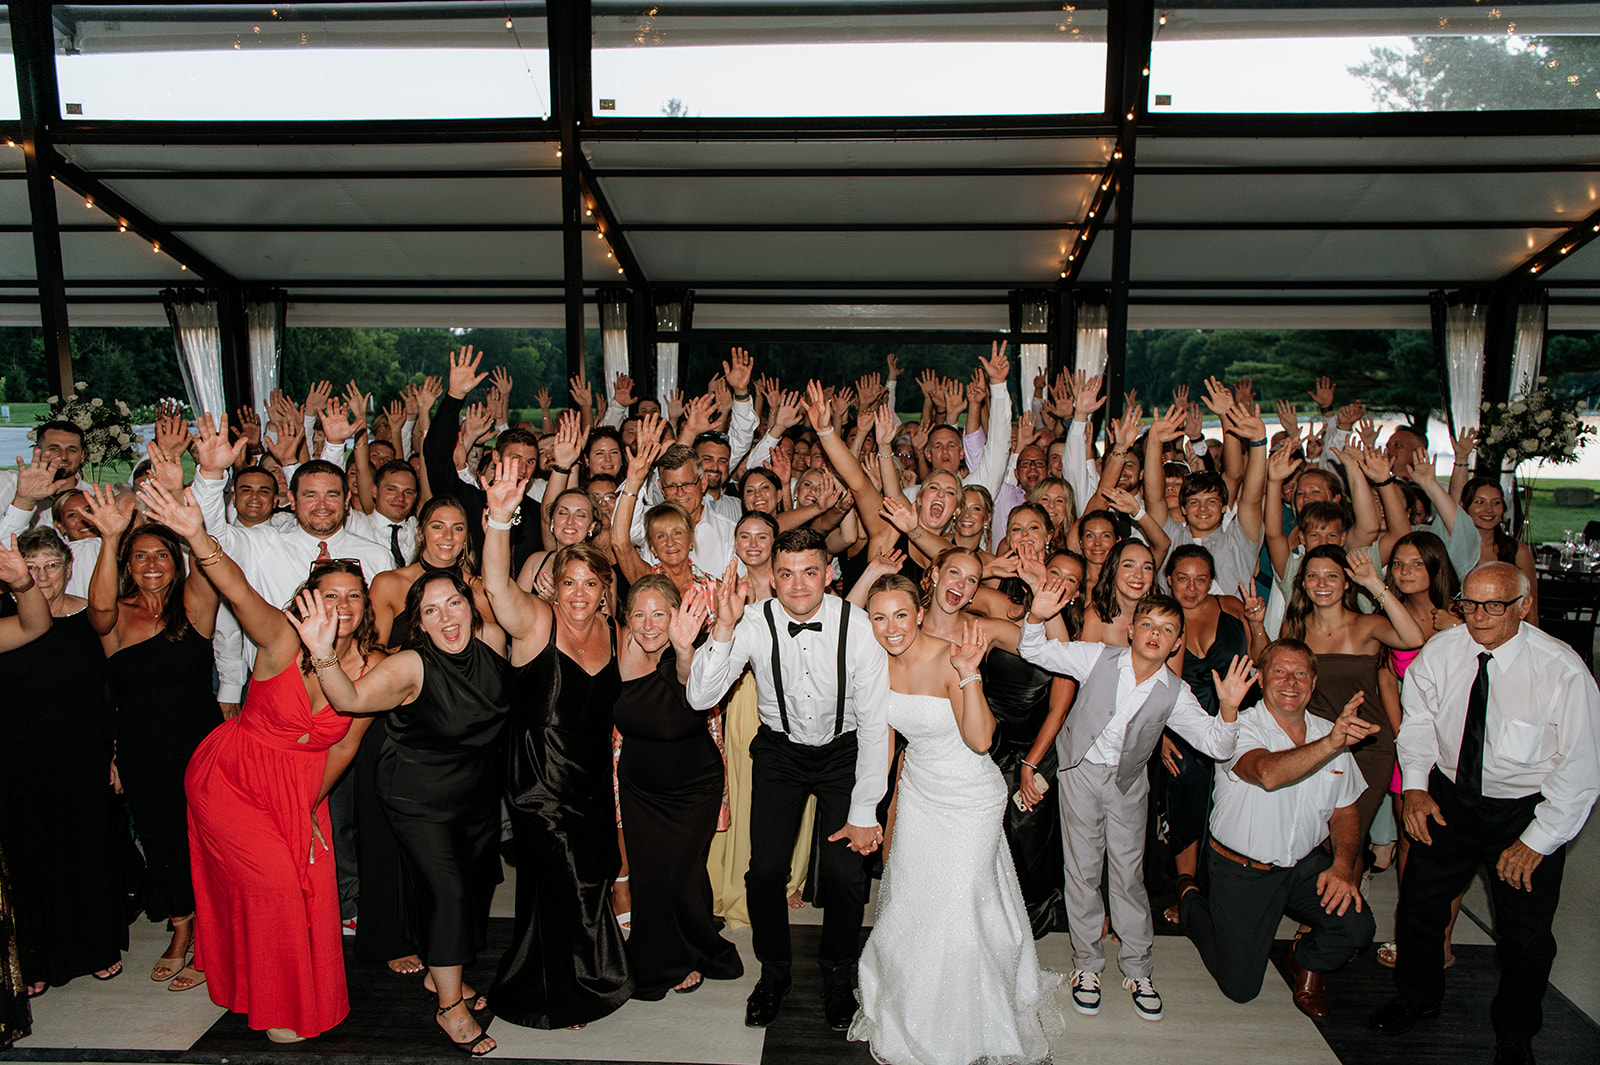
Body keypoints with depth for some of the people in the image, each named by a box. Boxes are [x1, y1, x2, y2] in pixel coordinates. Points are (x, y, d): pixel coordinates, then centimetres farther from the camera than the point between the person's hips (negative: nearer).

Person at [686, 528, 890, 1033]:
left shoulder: (857, 626, -23)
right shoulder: (754, 624, -19)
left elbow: (875, 723, -16)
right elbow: (700, 698, -24)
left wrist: (864, 812, -14)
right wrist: (723, 628, -38)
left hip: (843, 751, -1)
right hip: (780, 750, 1)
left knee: (843, 872, -10)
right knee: (765, 868, -7)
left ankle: (838, 978, 19)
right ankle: (773, 972, 21)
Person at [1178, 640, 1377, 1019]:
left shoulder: (1331, 733, 1)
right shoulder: (1242, 727, -17)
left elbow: (1345, 811, 8)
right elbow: (1268, 774, -39)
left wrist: (1343, 865, -9)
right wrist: (1331, 744, -52)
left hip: (1306, 864, 5)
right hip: (1243, 870, -4)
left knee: (1357, 928, -21)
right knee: (1240, 988, 0)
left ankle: (1306, 960, 15)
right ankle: (1190, 898, 28)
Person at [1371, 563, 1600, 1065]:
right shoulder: (1439, 651, -10)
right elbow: (1418, 722, 6)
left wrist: (1537, 840, -14)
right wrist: (1416, 786, -4)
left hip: (1528, 810, -3)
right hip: (1449, 798, 3)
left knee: (1525, 935, 5)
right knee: (1418, 905, 8)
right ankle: (1418, 996, 36)